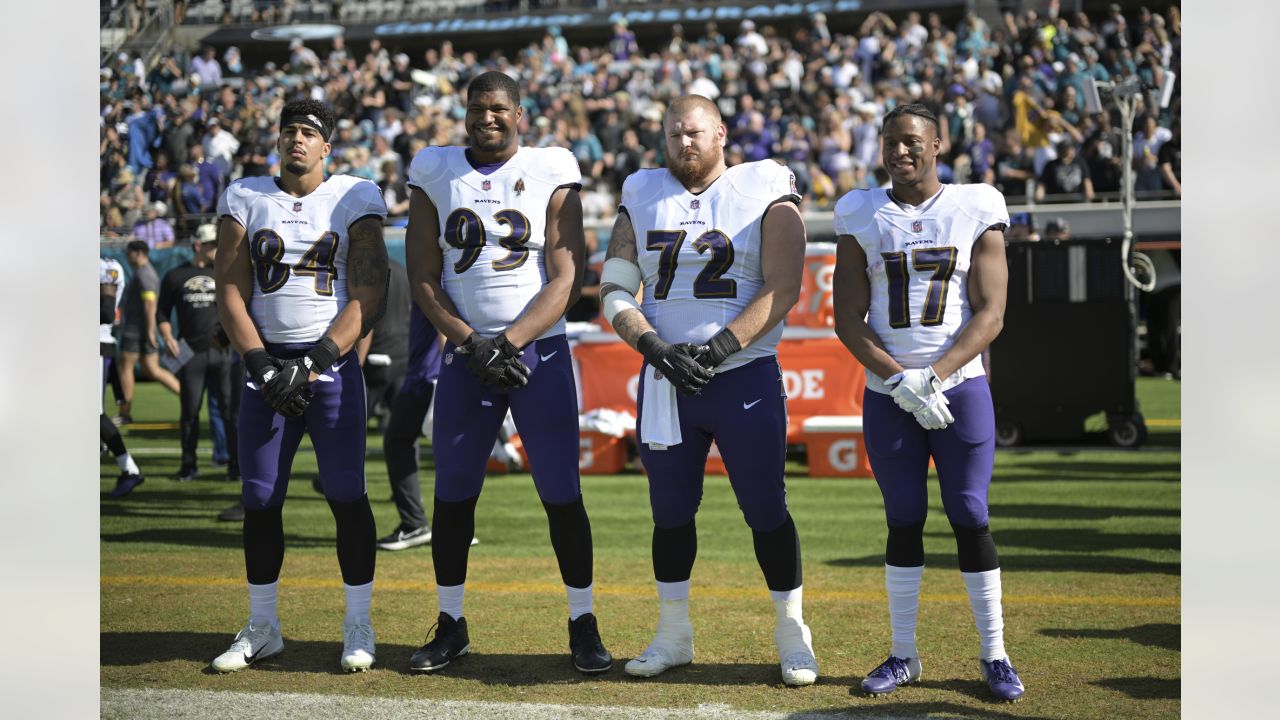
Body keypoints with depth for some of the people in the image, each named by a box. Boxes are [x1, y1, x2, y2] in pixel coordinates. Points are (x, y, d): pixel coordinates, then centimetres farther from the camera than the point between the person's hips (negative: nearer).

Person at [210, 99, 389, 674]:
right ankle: (261, 628, 14)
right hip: (266, 360, 2)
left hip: (333, 360, -2)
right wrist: (262, 365, -8)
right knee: (259, 498, 3)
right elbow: (231, 292, 5)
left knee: (346, 494, -7)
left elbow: (367, 298, -4)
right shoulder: (244, 199, 8)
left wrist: (313, 362, -12)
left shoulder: (355, 199, 2)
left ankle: (358, 627, 3)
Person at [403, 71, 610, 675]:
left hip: (541, 352, -2)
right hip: (465, 353, 2)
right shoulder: (436, 172, 6)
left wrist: (509, 342, -15)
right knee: (452, 494, 5)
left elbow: (565, 280, -6)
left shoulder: (550, 172, -1)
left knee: (562, 495, -2)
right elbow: (423, 279, 5)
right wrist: (471, 344, -8)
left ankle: (583, 625, 8)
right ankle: (451, 625, 17)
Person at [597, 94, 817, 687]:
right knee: (670, 510, 9)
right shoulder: (642, 197, 9)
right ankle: (673, 635, 22)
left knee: (766, 510, -1)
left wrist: (720, 347, -18)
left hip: (745, 377, -3)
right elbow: (614, 291, 5)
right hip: (665, 379, 3)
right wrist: (655, 346, -11)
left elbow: (782, 290, -9)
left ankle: (792, 634, 11)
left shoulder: (765, 191, -1)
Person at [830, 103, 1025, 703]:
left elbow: (990, 315, -5)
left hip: (959, 388, -1)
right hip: (887, 398, 2)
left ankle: (994, 655, 6)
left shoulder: (975, 210, 0)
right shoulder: (862, 217, 4)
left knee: (970, 519, -3)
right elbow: (848, 319, 1)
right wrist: (899, 381, -12)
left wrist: (933, 376, -16)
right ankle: (903, 655, 14)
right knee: (903, 521, 5)